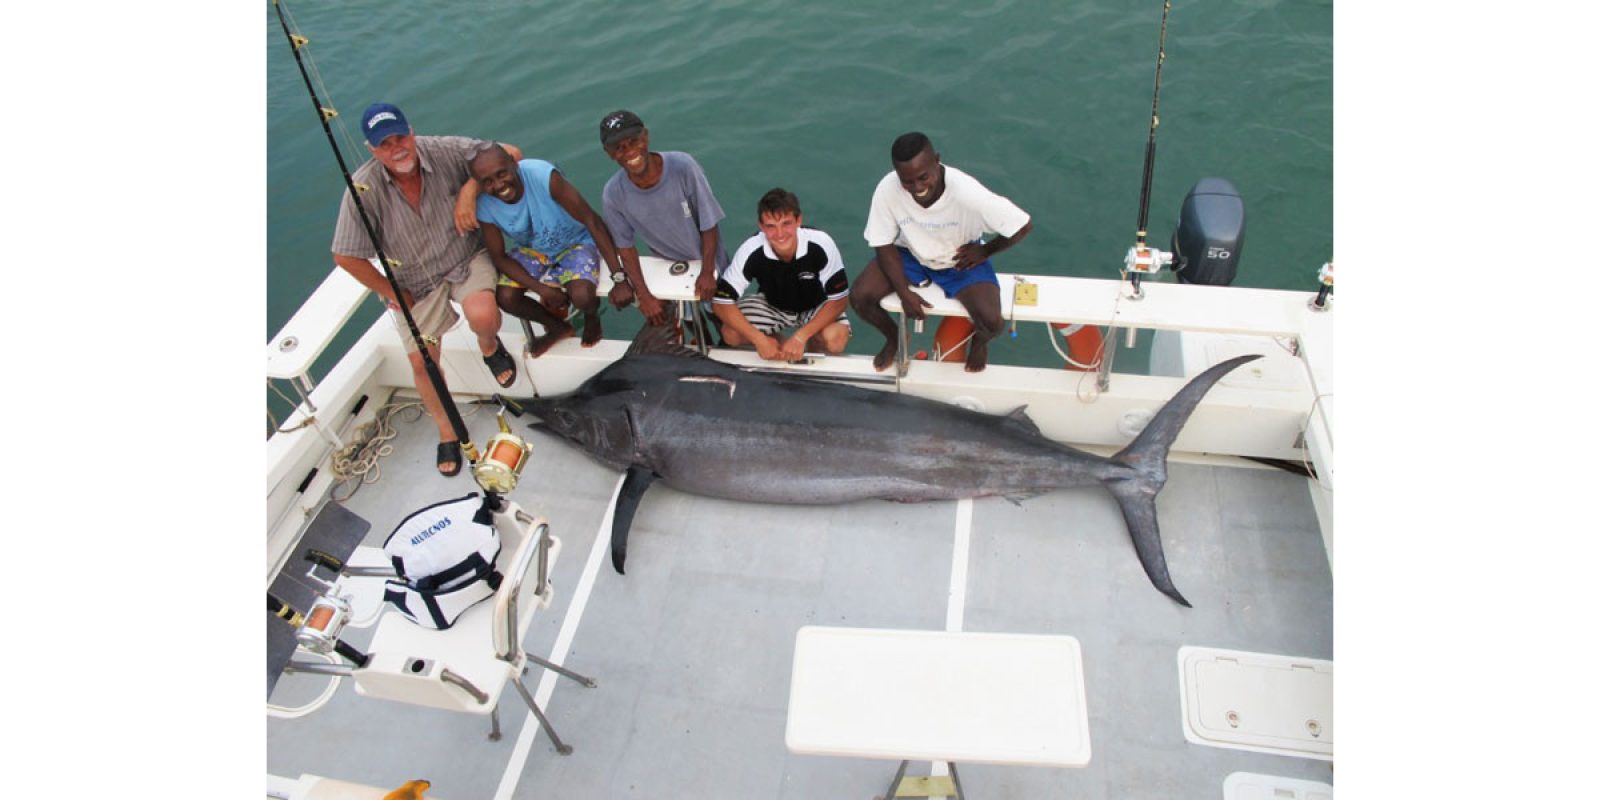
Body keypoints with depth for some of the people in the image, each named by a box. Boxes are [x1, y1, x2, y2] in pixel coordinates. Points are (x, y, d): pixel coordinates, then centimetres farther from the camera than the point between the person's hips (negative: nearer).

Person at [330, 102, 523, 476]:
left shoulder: (445, 151, -19)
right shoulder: (363, 188, -19)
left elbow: (509, 154, -16)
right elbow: (346, 256, -13)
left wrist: (470, 189, -28)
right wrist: (392, 294, -5)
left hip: (467, 258, -1)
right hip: (416, 281, 1)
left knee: (483, 316, -31)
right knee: (422, 361, -3)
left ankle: (489, 347, 9)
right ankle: (447, 432, 22)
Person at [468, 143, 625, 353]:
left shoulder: (544, 176, -34)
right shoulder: (485, 207, -22)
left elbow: (592, 221, -30)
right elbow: (499, 257, -9)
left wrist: (619, 276, -31)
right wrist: (542, 289, -22)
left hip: (575, 243, -4)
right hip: (531, 250, 4)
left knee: (582, 296, -29)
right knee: (505, 297, -17)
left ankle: (592, 316, 12)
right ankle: (558, 327, 14)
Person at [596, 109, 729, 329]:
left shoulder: (683, 166, -30)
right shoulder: (613, 195, -25)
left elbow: (709, 225, -19)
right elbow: (625, 247, -11)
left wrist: (708, 272, -20)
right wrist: (643, 296, -16)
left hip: (709, 266, -1)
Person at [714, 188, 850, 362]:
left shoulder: (821, 245, -33)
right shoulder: (751, 251, -30)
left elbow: (839, 298, -23)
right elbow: (722, 301, -23)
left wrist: (801, 337, -31)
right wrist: (760, 339, -32)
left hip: (815, 306, -1)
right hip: (772, 305, 2)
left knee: (835, 339, -32)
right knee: (731, 334, -23)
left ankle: (810, 344, 5)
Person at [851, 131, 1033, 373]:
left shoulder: (965, 191, -34)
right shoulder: (887, 190, -28)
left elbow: (1023, 225, -23)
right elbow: (884, 245, -14)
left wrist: (984, 251, -13)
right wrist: (904, 292, -21)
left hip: (962, 260, -2)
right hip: (911, 254, 2)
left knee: (991, 321, -24)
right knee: (860, 297, -19)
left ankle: (979, 340, 17)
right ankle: (894, 338, 16)